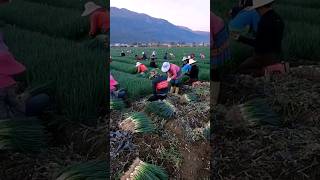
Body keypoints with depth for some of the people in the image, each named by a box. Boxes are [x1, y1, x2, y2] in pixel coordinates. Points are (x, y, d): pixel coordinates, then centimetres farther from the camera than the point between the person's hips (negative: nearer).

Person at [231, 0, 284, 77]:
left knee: (242, 69, 10)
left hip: (264, 56, -8)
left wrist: (240, 38, -11)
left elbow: (257, 44, -20)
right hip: (275, 55, 8)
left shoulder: (265, 21, -26)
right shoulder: (278, 19, 3)